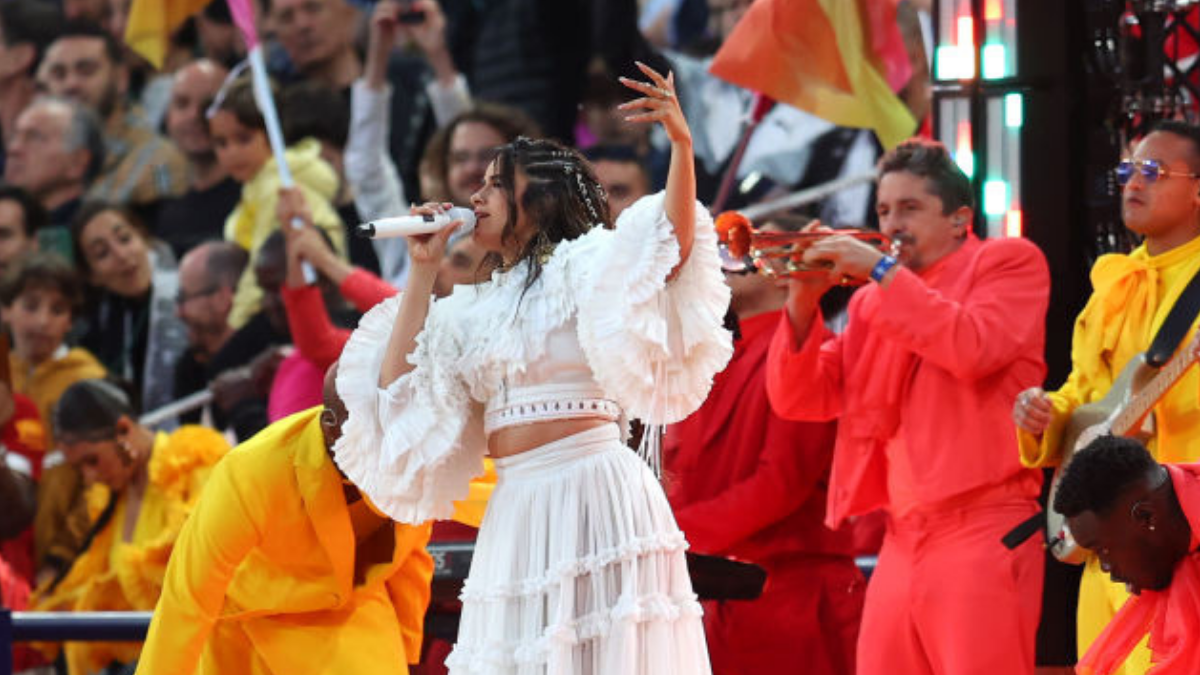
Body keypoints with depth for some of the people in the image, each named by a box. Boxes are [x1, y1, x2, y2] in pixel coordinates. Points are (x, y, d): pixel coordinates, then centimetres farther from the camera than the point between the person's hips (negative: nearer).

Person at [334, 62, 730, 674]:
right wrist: (423, 270, 15)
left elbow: (674, 246, -15)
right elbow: (395, 384, 13)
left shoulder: (581, 268, 2)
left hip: (592, 485, -7)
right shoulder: (477, 311, 22)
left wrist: (681, 145, -29)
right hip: (515, 507, 7)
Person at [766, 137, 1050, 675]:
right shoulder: (873, 302, 21)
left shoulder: (1010, 262, 6)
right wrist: (804, 300, 0)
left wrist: (882, 270, -10)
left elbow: (974, 348, -14)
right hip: (903, 541, 6)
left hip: (981, 529, -6)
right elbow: (797, 400, 15)